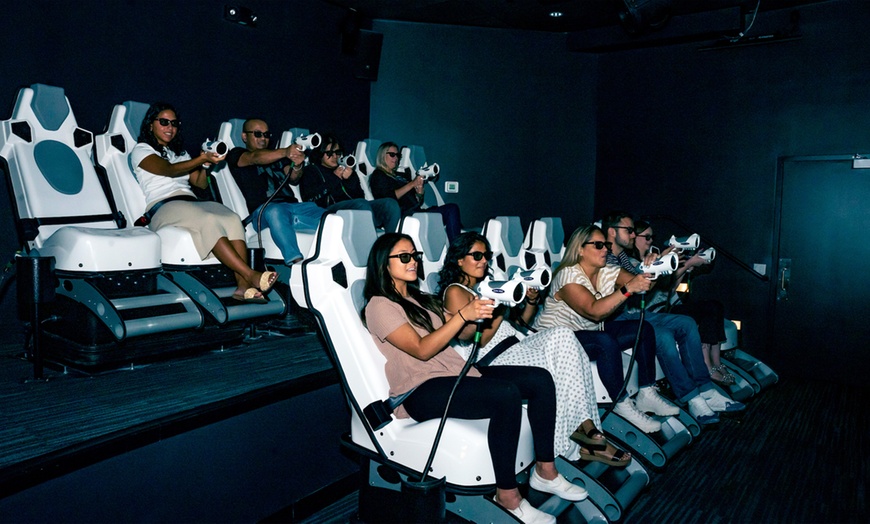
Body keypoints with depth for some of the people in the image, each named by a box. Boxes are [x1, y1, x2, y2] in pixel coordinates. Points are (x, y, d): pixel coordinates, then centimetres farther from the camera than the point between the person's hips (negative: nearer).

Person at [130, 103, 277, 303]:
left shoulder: (180, 152, 32)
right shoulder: (141, 150, 12)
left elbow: (200, 183, 22)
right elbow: (168, 169, -8)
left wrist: (205, 165, 1)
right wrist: (201, 159, -21)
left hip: (192, 203, 5)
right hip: (163, 206, -5)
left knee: (232, 219, -28)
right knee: (209, 222, -36)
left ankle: (243, 285, -43)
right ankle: (251, 276, -43)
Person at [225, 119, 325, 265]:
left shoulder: (276, 155, 32)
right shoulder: (236, 155, 17)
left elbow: (293, 179, 13)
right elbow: (255, 158, -8)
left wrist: (297, 165, -12)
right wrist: (285, 152, -27)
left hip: (292, 204, 6)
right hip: (263, 209, -5)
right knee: (275, 212, -41)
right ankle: (296, 262, -54)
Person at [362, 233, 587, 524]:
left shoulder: (418, 298, 21)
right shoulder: (379, 306, -6)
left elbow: (458, 335, 19)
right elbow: (422, 350, -17)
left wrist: (477, 313, 1)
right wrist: (462, 315, -24)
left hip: (456, 371, 9)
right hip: (421, 391, -8)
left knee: (540, 380, -7)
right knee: (506, 395, -32)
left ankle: (545, 471, 2)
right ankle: (507, 495, -19)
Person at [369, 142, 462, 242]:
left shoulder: (401, 176, 30)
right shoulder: (378, 175, 9)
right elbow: (389, 198, -10)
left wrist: (420, 187, 2)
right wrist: (411, 184, -8)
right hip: (403, 215, -7)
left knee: (452, 208, -17)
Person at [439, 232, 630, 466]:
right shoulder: (455, 292, -2)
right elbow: (479, 341, -10)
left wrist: (531, 302, 3)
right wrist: (501, 307, -11)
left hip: (516, 347, 7)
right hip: (493, 360, -7)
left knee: (562, 335, -19)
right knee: (559, 364, -23)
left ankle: (585, 426, -22)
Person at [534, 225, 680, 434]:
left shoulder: (608, 272, 1)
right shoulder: (568, 276, -23)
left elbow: (641, 284, -10)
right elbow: (595, 311, -36)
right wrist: (628, 288, -40)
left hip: (593, 330, 9)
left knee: (644, 329, -2)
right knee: (607, 343, -34)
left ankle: (646, 393, 1)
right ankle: (622, 404, -18)